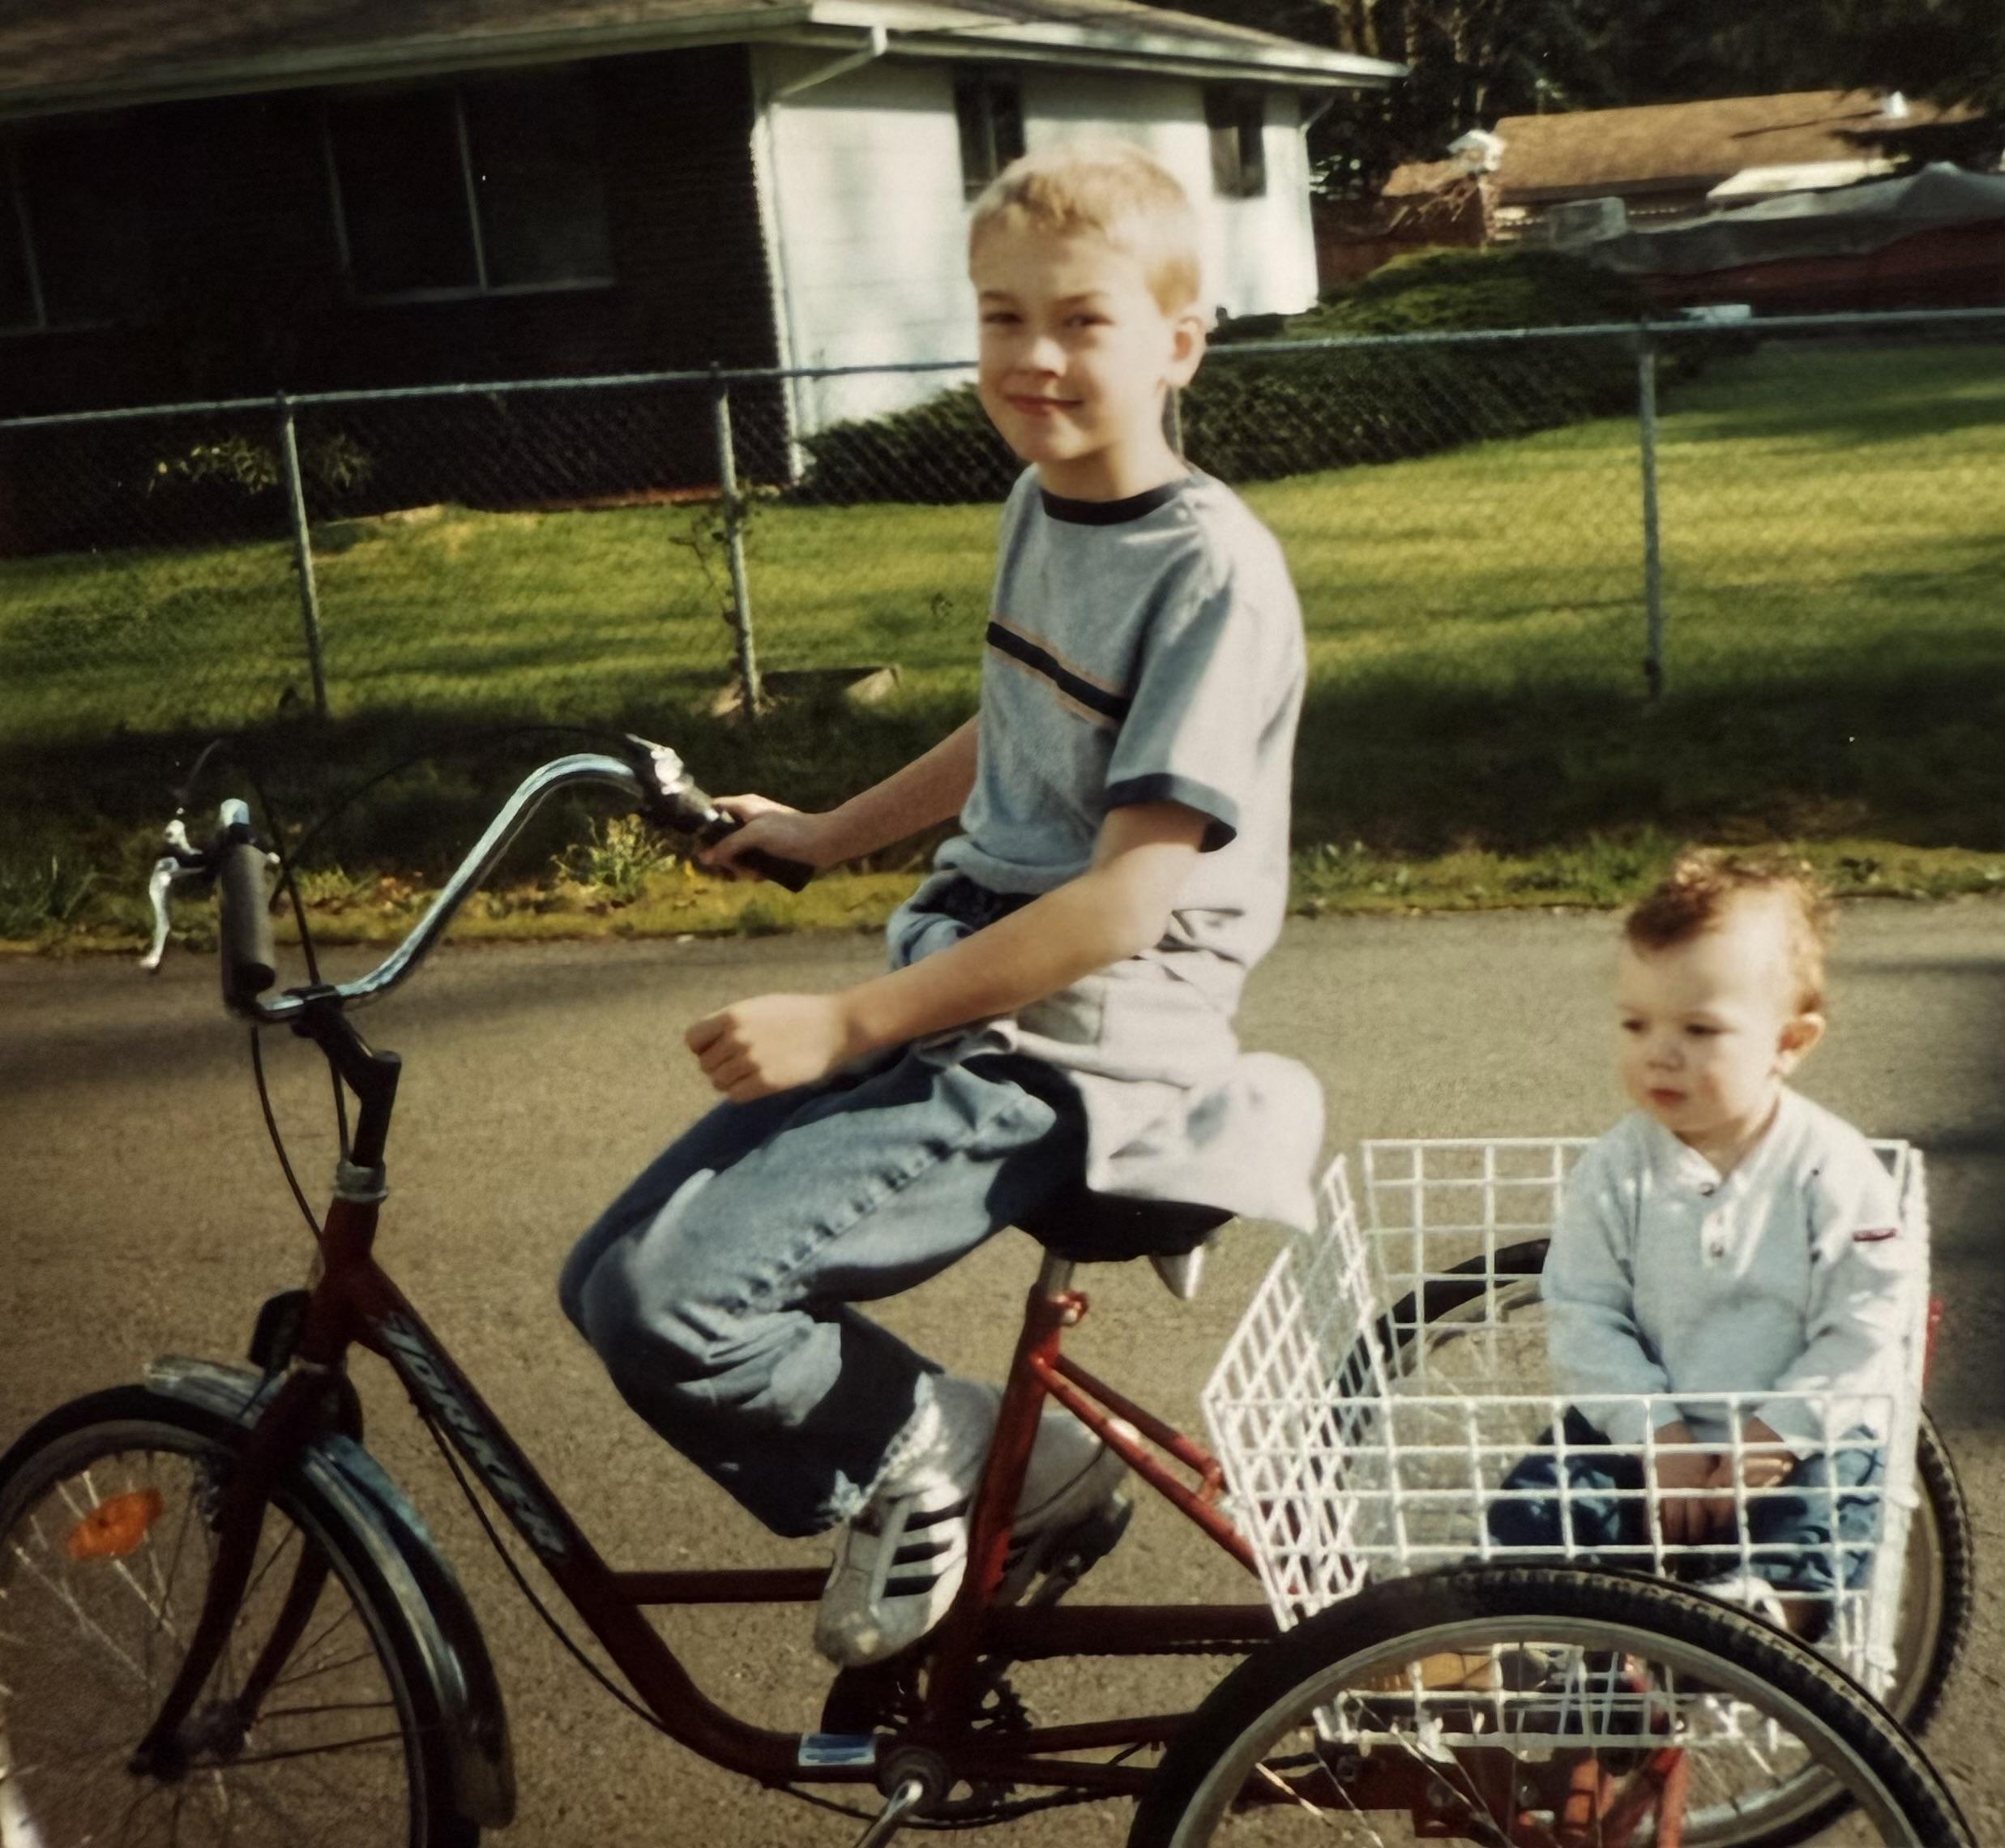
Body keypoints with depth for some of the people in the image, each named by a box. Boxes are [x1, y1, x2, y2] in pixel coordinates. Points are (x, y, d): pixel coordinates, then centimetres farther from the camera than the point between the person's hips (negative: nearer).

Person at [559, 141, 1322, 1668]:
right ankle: (997, 1481, 14)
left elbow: (1131, 894, -22)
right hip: (957, 1005, 9)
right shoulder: (1040, 505, 9)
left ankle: (930, 1453, 4)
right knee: (611, 1283, 5)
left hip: (1081, 1054, -9)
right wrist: (825, 838, 32)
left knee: (672, 1299, -23)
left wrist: (846, 1024, -23)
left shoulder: (1213, 568, -16)